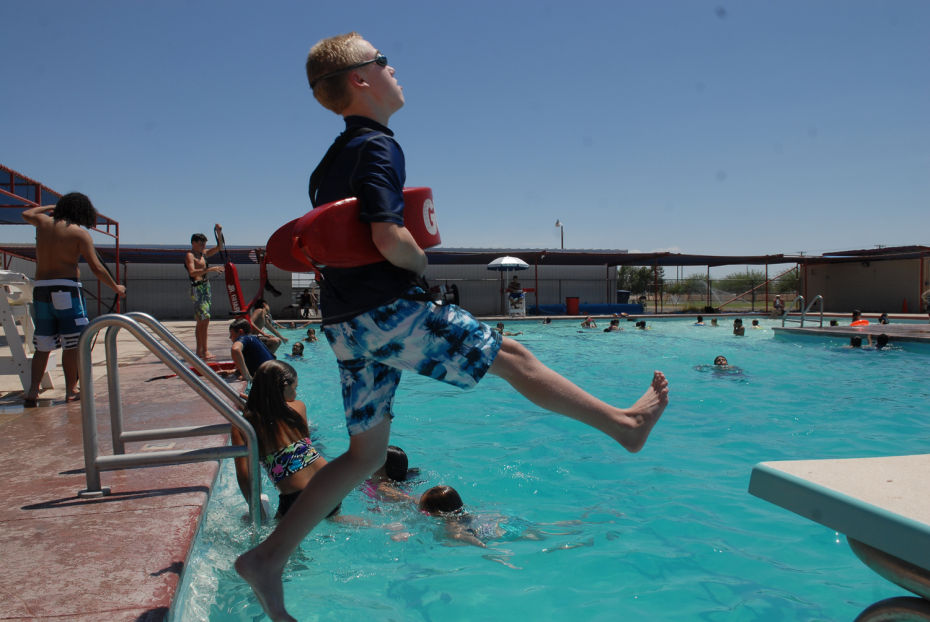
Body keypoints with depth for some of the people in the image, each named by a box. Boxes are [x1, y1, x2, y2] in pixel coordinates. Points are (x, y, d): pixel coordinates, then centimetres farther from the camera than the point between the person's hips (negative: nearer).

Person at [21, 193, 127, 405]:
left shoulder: (43, 222, 10)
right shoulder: (80, 233, -3)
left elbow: (26, 214, 36)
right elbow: (96, 268, -7)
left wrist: (51, 207, 45)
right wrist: (116, 288, 4)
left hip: (40, 288, 5)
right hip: (65, 288, -5)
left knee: (42, 345, 10)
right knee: (71, 343, 3)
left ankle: (32, 391, 2)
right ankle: (71, 390, 7)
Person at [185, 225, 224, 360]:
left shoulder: (203, 253, 16)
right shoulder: (190, 255, -8)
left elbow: (219, 248, 25)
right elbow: (192, 272, -25)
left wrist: (219, 233, 13)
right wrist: (210, 269, -32)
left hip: (205, 287, 9)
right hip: (198, 289, -9)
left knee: (201, 322, 11)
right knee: (204, 320, -15)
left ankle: (199, 351, 16)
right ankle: (204, 351, -16)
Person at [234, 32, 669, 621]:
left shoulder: (334, 157, 19)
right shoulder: (378, 146, -10)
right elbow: (390, 239, -24)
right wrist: (421, 262, -3)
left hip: (349, 325, 9)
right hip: (388, 309, -9)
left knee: (367, 453, 13)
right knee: (512, 356, 3)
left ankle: (269, 557, 15)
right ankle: (626, 423, 17)